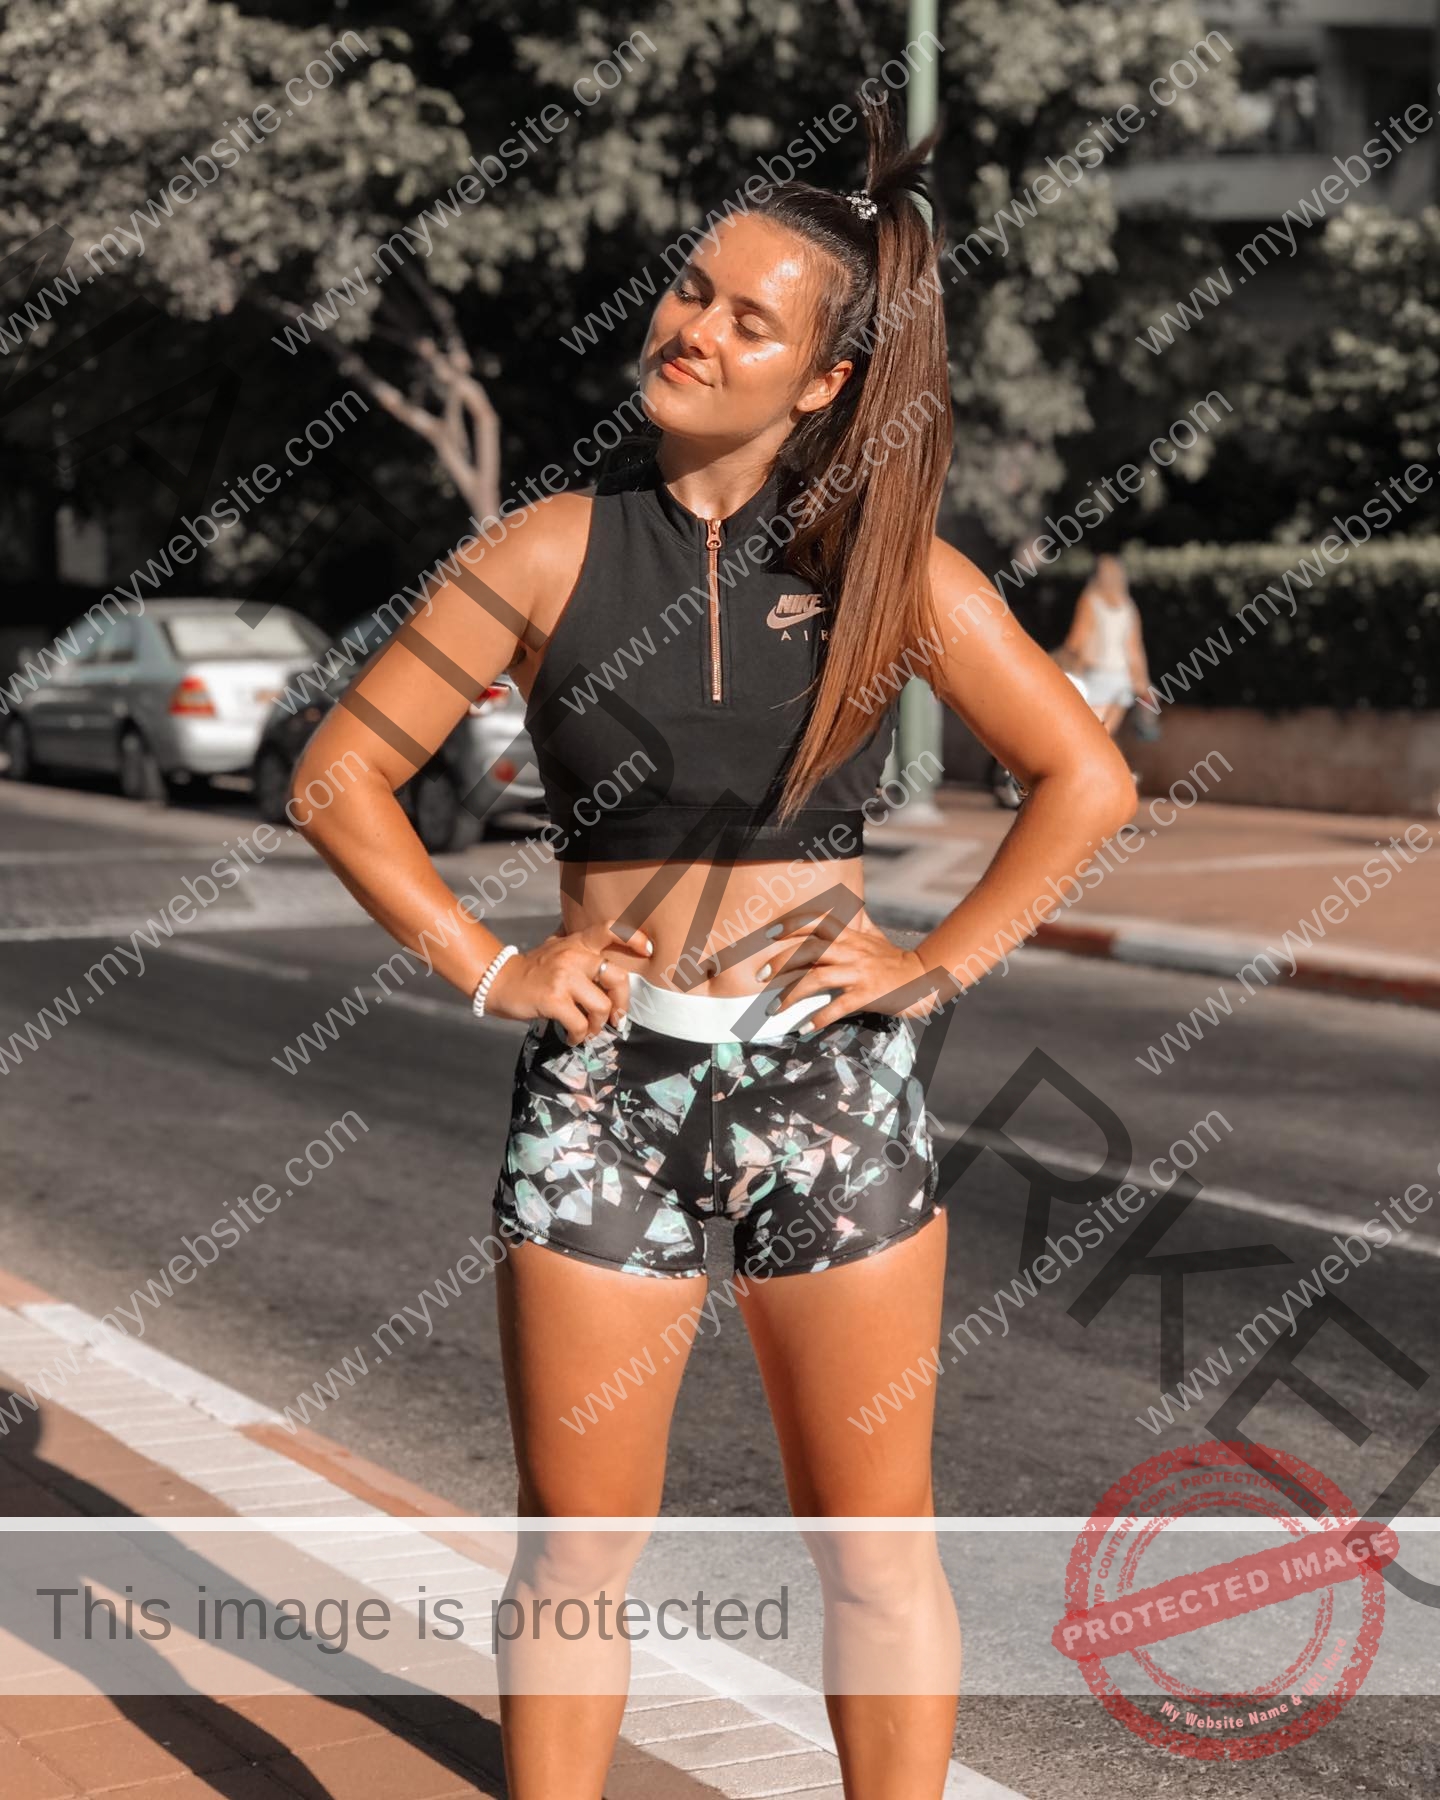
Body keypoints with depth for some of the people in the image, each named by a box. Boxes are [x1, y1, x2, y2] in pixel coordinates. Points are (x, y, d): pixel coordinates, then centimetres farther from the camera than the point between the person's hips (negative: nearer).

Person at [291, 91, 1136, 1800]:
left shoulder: (889, 568, -1)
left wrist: (941, 962, -4)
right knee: (576, 1544, 9)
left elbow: (1086, 777, 5)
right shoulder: (550, 550, -1)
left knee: (873, 1539, 9)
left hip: (831, 1081, 0)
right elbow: (342, 773, 3)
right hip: (600, 1083, 0)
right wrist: (486, 968, -5)